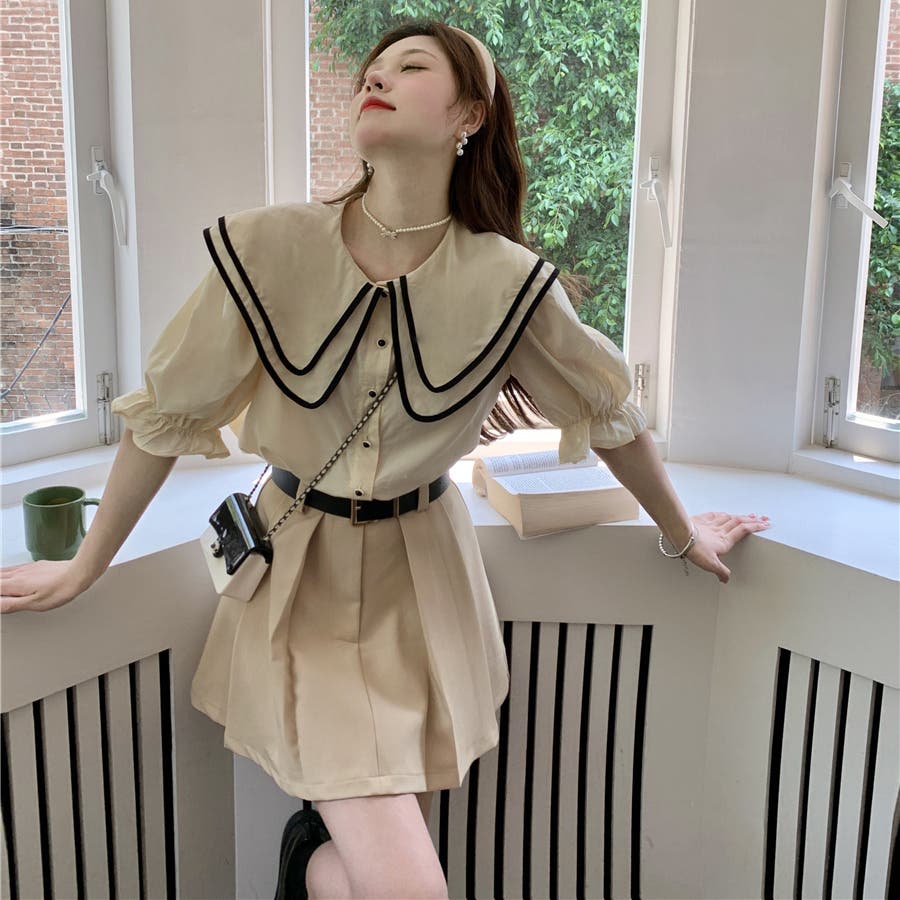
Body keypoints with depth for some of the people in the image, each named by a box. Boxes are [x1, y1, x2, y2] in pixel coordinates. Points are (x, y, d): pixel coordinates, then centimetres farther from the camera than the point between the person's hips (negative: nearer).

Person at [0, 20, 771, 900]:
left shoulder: (508, 283, -14)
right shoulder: (266, 249, -17)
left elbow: (612, 414, 2)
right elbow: (163, 414, -6)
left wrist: (681, 536, 14)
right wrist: (84, 567, 3)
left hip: (421, 579, 2)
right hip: (302, 573, -1)